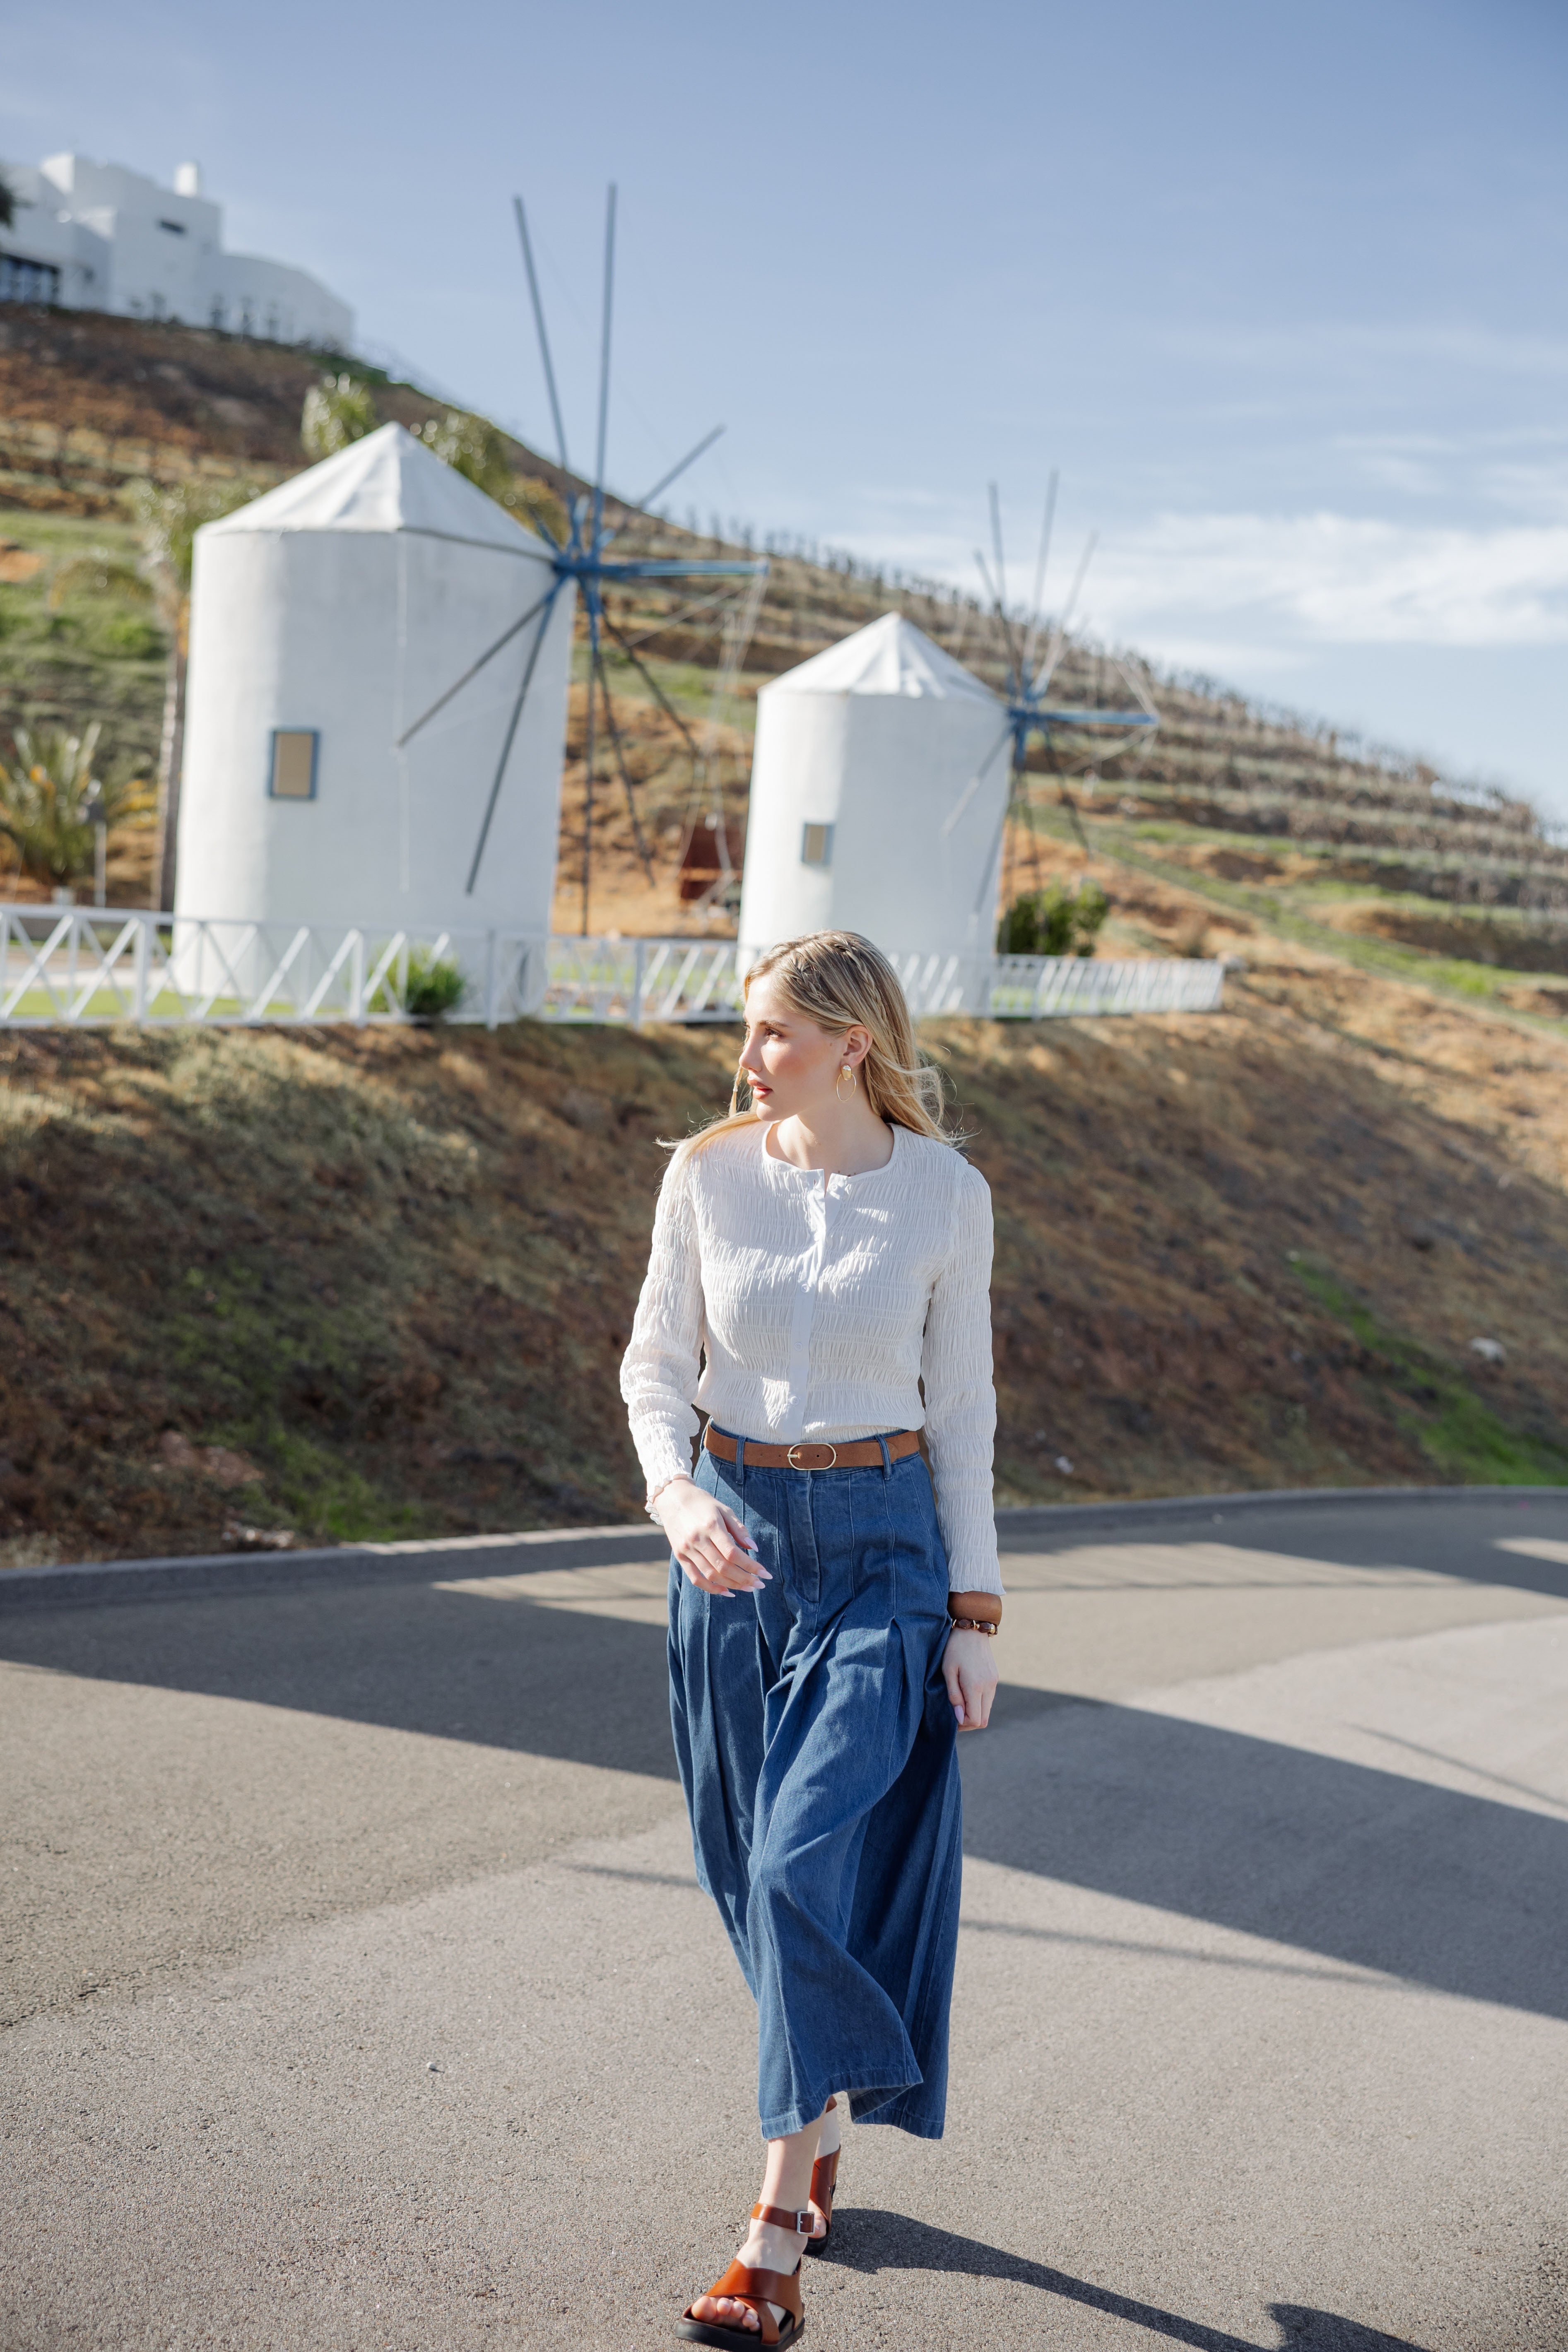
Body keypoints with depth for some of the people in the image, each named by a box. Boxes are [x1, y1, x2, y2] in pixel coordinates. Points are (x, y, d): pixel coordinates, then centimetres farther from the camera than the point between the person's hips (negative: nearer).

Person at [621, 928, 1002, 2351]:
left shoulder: (945, 1194, -6)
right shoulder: (709, 1174, -1)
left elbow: (962, 1405, 0)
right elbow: (656, 1363, 1)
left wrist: (975, 1609, -1)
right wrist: (676, 1494, -19)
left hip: (878, 1545, -3)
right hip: (731, 1536, 3)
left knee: (809, 1867, -12)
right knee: (751, 1869, 11)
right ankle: (818, 2138, 35)